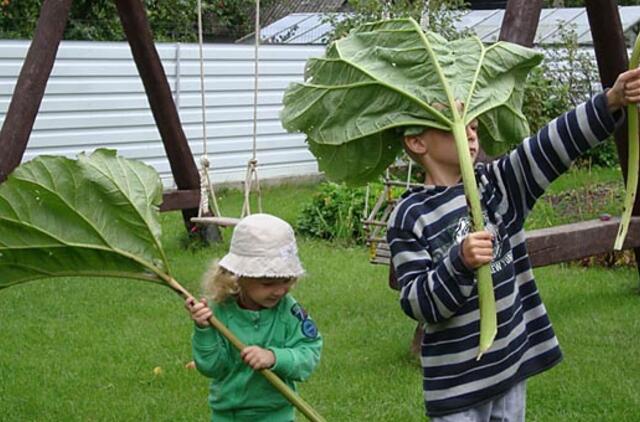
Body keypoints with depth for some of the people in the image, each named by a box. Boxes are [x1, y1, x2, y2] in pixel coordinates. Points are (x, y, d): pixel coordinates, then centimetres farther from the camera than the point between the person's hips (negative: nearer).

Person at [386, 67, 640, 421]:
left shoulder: (495, 183, 2)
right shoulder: (409, 217, -10)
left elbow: (551, 146, -12)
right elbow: (417, 305, -14)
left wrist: (610, 101, -26)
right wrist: (460, 262, -31)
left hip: (512, 359, 5)